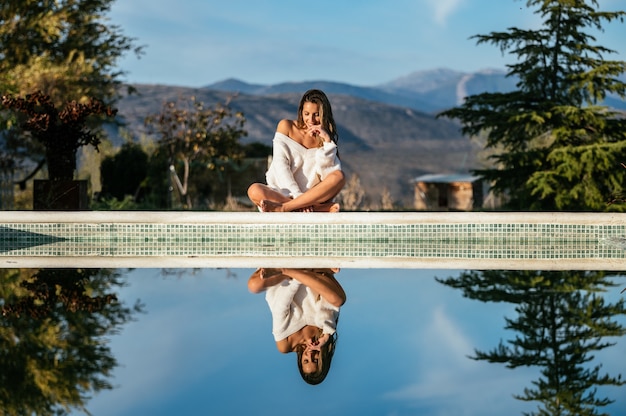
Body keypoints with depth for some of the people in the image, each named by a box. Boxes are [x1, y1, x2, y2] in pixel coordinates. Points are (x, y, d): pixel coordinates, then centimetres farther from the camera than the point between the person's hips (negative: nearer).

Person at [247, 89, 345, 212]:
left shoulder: (324, 139, 6)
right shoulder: (286, 126, 4)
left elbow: (328, 175, -7)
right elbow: (280, 165, -5)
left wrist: (327, 141, -15)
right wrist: (297, 195, -17)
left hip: (312, 196, 1)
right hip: (283, 193, -1)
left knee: (339, 177, -26)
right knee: (254, 191, -30)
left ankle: (282, 208, -33)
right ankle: (321, 209, -36)